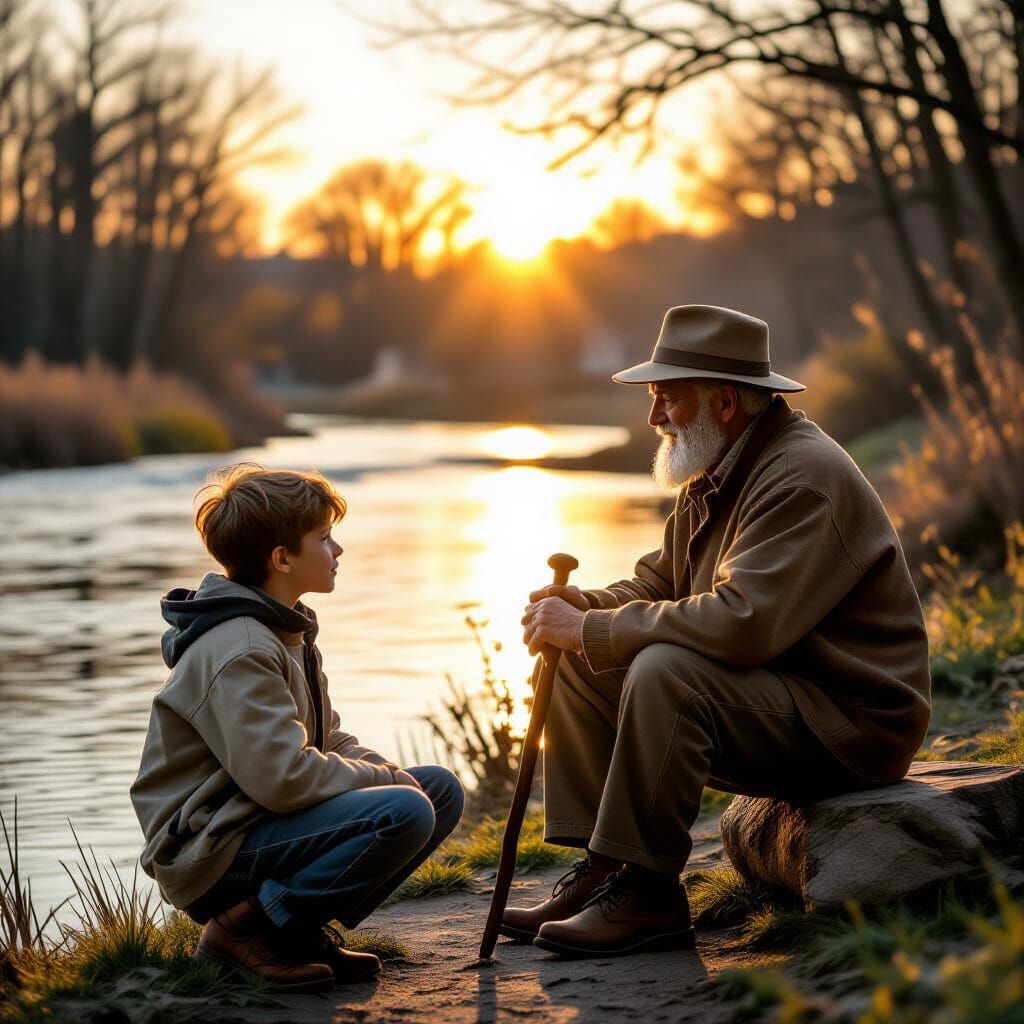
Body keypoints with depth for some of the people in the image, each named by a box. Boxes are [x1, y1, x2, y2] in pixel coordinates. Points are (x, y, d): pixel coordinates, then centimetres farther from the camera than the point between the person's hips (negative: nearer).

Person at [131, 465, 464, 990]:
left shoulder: (288, 632, 14)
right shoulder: (237, 651, -20)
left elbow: (329, 741, 19)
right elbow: (284, 778, -27)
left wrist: (389, 773, -2)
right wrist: (385, 779, -13)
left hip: (265, 823, 10)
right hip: (214, 851, -10)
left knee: (440, 788, 7)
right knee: (403, 813, -27)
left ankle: (304, 926, 4)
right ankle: (249, 926, -14)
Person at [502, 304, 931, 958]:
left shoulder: (804, 478, -21)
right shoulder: (718, 475, 11)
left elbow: (741, 622, -33)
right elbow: (658, 584, 16)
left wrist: (590, 629, -25)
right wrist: (584, 607, -8)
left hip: (849, 722, -10)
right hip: (767, 697, 10)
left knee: (665, 670, -33)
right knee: (578, 667, 3)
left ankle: (647, 894, -23)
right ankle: (601, 872, -1)